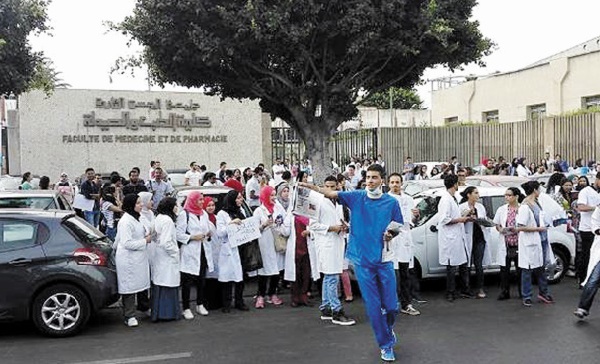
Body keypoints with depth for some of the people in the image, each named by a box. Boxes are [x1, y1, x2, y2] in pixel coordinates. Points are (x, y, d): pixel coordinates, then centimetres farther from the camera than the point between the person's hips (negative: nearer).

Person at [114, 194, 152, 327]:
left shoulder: (135, 218, 10)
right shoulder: (125, 221, -21)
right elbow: (127, 243, -24)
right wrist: (145, 241, -18)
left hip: (139, 257, 10)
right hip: (128, 260, -9)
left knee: (143, 282, 19)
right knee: (129, 286, 0)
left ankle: (144, 306, 37)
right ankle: (129, 316, 10)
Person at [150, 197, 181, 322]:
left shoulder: (159, 218, 11)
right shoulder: (167, 220, -19)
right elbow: (166, 242, -24)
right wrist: (176, 251, -10)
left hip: (159, 257, 10)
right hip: (167, 259, -10)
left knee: (159, 285, 14)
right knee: (167, 286, -2)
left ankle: (157, 311, 21)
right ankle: (167, 312, 4)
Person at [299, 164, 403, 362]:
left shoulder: (391, 202, 1)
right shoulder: (356, 197, 1)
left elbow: (398, 227, 8)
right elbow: (333, 194, -10)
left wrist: (391, 235, -14)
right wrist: (313, 187, -27)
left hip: (384, 260, 0)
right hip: (362, 259, 0)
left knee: (391, 305, 5)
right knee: (373, 306, 4)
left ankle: (388, 328, 39)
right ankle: (386, 344, 22)